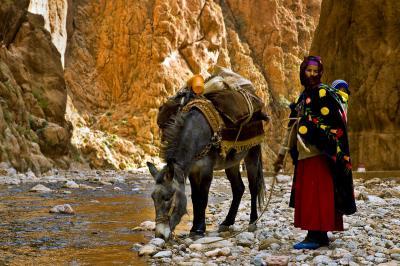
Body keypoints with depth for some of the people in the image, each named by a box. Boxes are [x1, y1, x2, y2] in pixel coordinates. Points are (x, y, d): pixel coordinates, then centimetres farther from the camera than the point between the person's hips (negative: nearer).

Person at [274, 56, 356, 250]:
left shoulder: (323, 93, -7)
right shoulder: (304, 96, 17)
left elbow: (335, 125, -14)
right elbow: (293, 127, 20)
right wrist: (282, 154, 19)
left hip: (318, 154, -8)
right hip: (304, 154, 8)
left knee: (316, 194, -6)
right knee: (306, 195, 9)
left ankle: (316, 236, -2)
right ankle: (320, 235, 16)